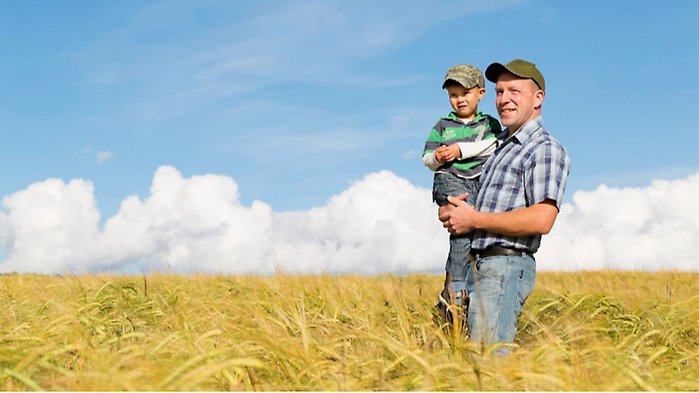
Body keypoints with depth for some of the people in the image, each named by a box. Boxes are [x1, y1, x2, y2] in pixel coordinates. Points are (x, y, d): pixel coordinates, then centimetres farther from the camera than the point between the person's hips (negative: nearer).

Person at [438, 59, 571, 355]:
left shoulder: (545, 149, -6)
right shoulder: (501, 147, 22)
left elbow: (541, 220, -20)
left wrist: (474, 219, -13)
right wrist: (453, 212, 2)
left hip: (505, 267, -9)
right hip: (478, 264, 9)